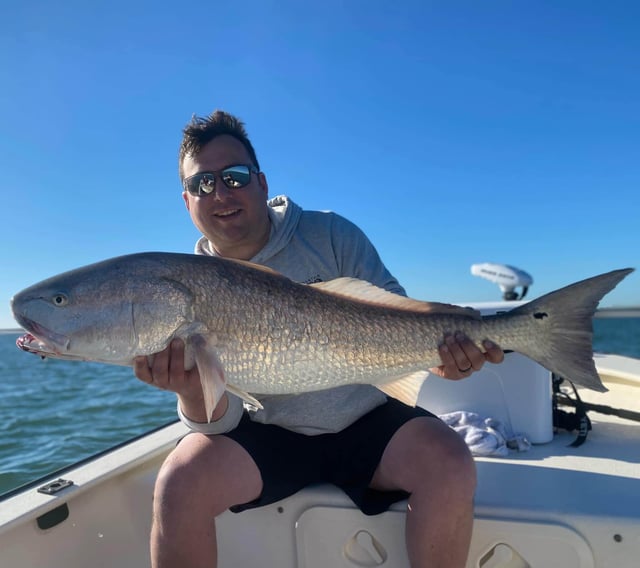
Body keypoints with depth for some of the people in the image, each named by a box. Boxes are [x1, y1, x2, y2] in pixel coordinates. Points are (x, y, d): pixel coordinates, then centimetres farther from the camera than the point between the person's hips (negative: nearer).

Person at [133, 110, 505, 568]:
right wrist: (193, 392, -32)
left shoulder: (331, 234, -8)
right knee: (179, 483, -23)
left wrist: (438, 351, -27)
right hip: (269, 433, 1)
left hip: (368, 419, 1)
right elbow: (221, 420, -9)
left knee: (450, 465, -24)